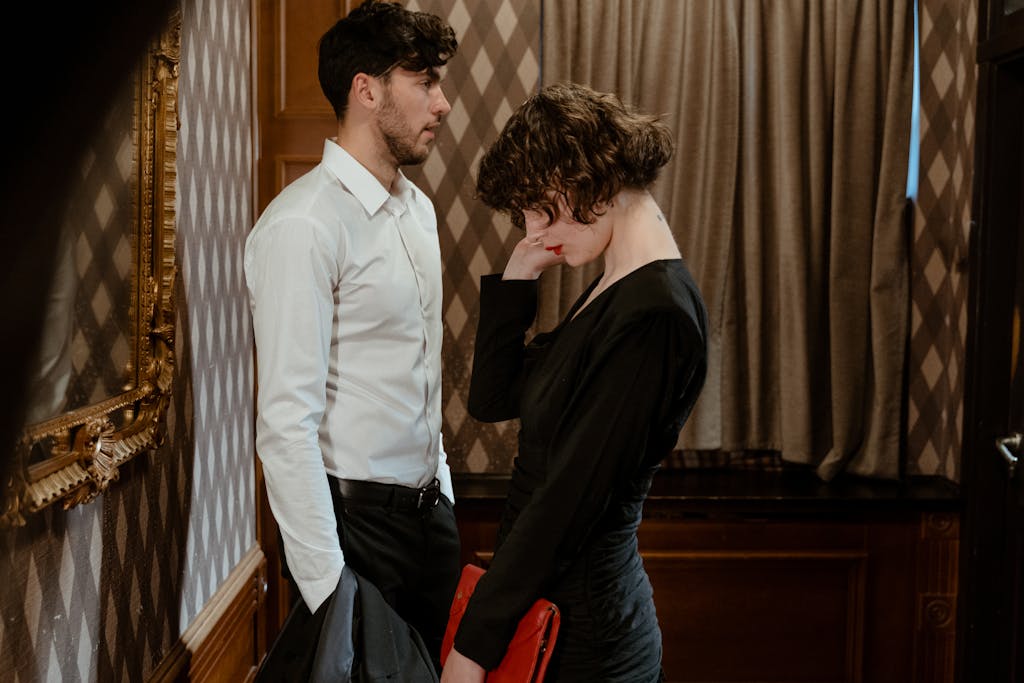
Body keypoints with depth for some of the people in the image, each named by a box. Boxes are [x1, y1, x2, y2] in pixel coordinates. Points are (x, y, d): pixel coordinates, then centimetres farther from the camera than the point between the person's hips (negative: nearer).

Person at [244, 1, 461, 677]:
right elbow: (286, 423, -22)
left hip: (430, 508, 8)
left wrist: (442, 488, 16)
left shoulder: (419, 209, 10)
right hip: (355, 518, -8)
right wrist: (325, 583, -22)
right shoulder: (303, 226, -19)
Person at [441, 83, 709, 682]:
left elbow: (570, 498, -23)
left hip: (580, 635, -9)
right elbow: (494, 398, 12)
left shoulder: (653, 313, -22)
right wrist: (518, 277, 2)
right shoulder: (615, 291, 9)